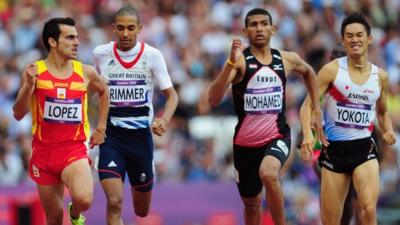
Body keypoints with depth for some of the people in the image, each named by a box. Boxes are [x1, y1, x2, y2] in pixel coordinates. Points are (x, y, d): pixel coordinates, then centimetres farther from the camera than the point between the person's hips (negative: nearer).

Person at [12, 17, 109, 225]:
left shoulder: (86, 73, 0)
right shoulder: (34, 72, -5)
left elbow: (104, 91, 22)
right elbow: (18, 114, -9)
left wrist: (101, 127, 17)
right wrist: (29, 86, -24)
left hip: (75, 150, 0)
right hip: (44, 151, 0)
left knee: (84, 199, -25)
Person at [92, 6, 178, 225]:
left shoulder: (152, 55, -5)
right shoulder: (100, 54, -2)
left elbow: (171, 95, -1)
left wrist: (164, 120, -20)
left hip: (141, 134, 1)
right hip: (111, 135, -1)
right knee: (114, 203, -19)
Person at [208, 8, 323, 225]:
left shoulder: (287, 60, 0)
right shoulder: (240, 60, -10)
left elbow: (308, 72, 26)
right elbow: (213, 99, -24)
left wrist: (316, 111, 20)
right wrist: (231, 62, -34)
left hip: (277, 136, 0)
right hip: (245, 142, 0)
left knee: (268, 174, -33)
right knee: (251, 204, 14)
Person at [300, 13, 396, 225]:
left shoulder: (380, 76, 6)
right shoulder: (332, 70, -4)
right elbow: (308, 105, -6)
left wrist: (388, 130, 1)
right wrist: (308, 132, -25)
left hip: (364, 147, 1)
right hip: (334, 149, -1)